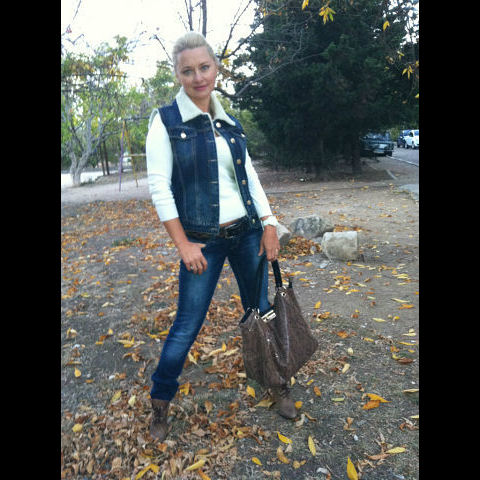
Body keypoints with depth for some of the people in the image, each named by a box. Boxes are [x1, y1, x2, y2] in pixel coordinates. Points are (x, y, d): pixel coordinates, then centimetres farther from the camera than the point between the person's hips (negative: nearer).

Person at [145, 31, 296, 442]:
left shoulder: (229, 124, 8)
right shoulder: (165, 121, -6)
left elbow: (250, 175, 11)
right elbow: (159, 187, -10)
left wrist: (269, 224, 2)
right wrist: (183, 245, -12)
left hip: (247, 232, 5)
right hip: (203, 240, -4)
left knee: (261, 310, 12)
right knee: (188, 324, 1)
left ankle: (276, 384, 34)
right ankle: (160, 401, 25)